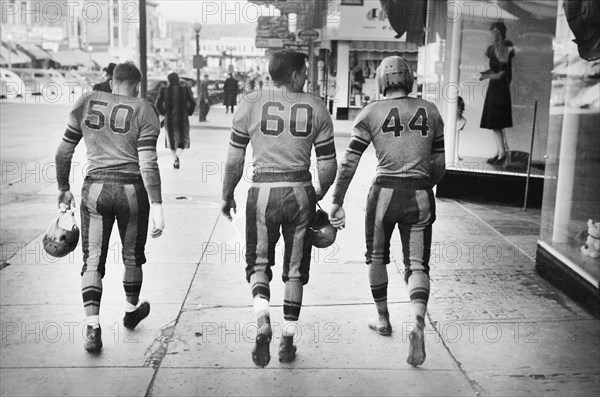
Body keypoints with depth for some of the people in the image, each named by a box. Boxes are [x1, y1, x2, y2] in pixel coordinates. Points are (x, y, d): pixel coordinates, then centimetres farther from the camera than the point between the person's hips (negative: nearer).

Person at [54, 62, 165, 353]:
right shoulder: (144, 111, -3)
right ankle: (131, 311, 39)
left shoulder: (86, 104, 6)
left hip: (95, 189, 2)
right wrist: (156, 206, -12)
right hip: (132, 190, -1)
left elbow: (64, 151, 8)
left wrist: (63, 188, 19)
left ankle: (92, 328, 0)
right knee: (132, 256, 19)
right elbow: (148, 163, -12)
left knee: (92, 260, 8)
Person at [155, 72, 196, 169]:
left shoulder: (164, 90, -2)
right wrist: (188, 113, 5)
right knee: (182, 139, 7)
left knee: (171, 138, 19)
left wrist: (164, 113, 8)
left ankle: (175, 159, 22)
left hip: (169, 118, 1)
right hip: (182, 119, -1)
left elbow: (158, 104, -7)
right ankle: (177, 156, -20)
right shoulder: (185, 89, -3)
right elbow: (192, 103, -9)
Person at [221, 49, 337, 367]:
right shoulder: (316, 108, 2)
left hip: (262, 192, -1)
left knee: (258, 263, 16)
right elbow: (327, 165, 3)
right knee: (295, 270, 14)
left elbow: (234, 162, 3)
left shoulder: (249, 108, 0)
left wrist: (227, 196, 17)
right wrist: (317, 197, 20)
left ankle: (263, 324, -7)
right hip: (300, 192, 1)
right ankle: (288, 341, 21)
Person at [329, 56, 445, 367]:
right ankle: (418, 322, -17)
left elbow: (349, 163, -4)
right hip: (420, 195, 2)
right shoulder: (430, 111, 8)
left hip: (386, 190, -2)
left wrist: (336, 202, 2)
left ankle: (383, 319, 32)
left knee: (377, 256, 20)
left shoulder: (371, 112, 0)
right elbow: (439, 166, 11)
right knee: (417, 263, 6)